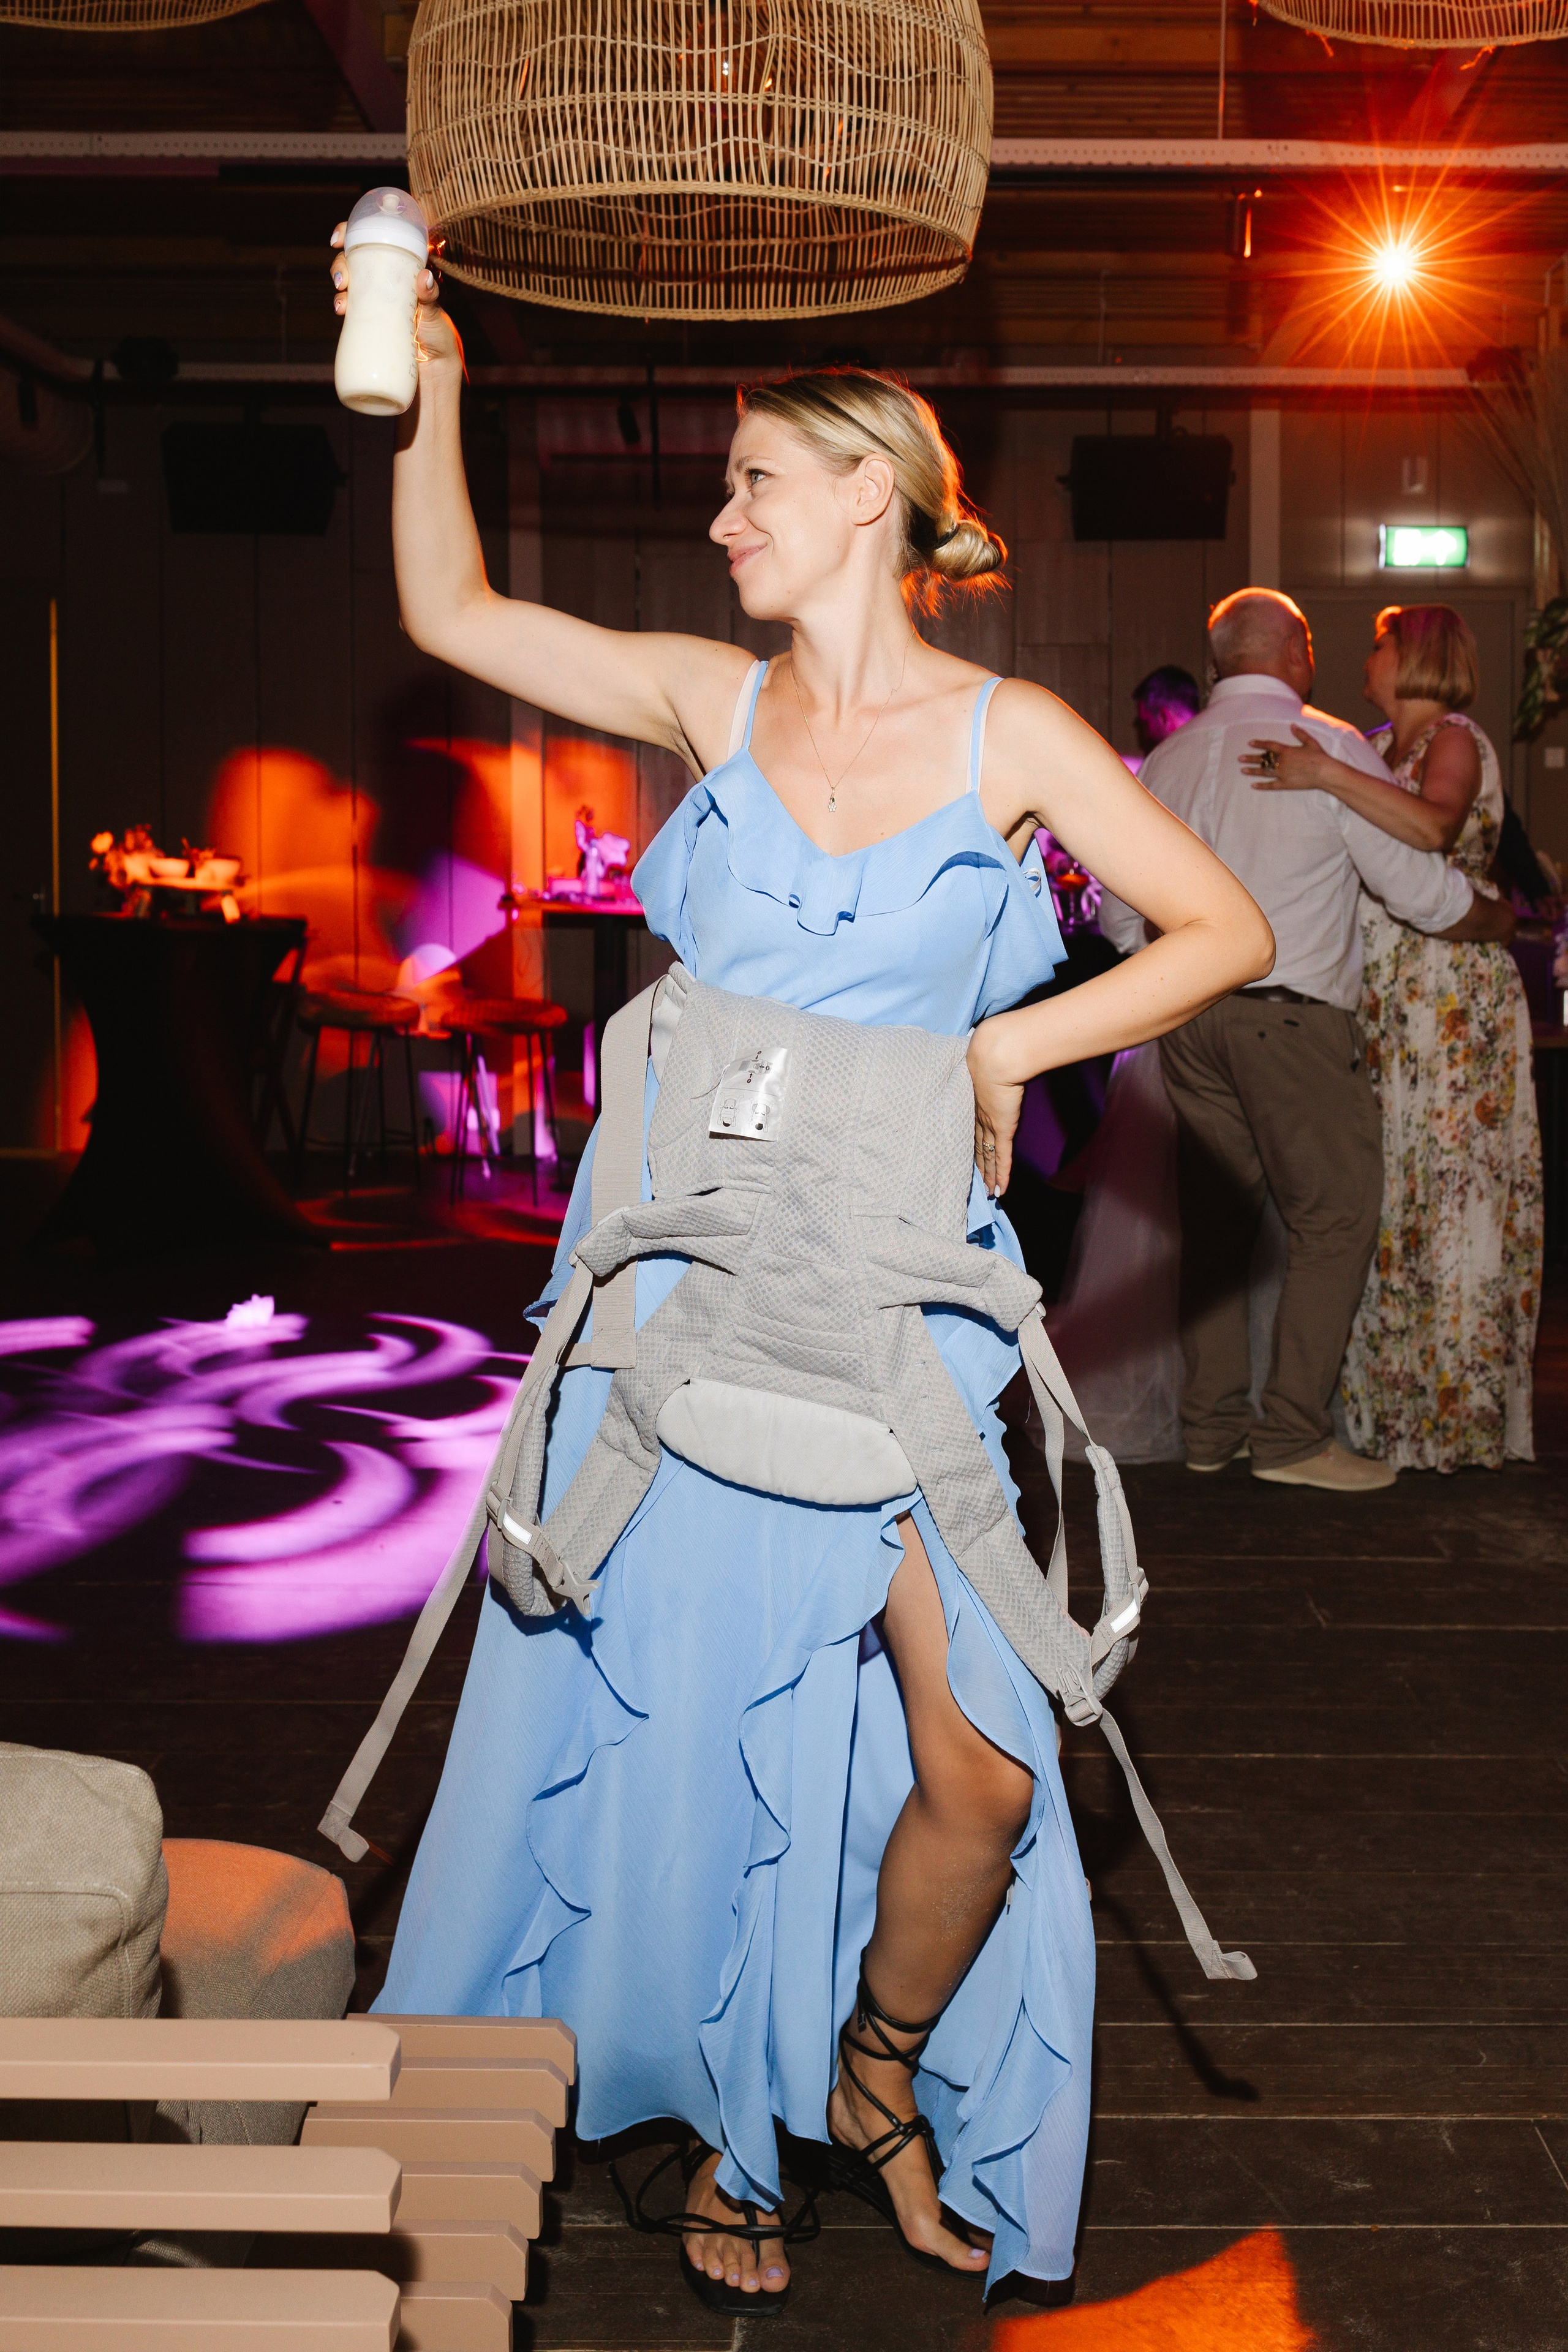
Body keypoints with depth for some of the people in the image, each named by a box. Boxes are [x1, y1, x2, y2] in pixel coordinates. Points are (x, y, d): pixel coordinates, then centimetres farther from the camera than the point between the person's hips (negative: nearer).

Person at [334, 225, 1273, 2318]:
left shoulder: (1009, 736, 0)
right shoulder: (713, 705, 6)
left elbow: (1226, 932, 0)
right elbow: (451, 613, 13)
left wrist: (1007, 1046, -7)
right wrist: (431, 401, 4)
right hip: (684, 1278, 2)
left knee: (979, 1772, -6)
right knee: (689, 1718, 7)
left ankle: (876, 2085, 24)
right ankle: (729, 2139, 30)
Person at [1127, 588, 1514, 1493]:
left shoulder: (1168, 761, 11)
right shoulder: (1331, 745, -6)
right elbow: (1419, 885, -5)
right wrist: (1499, 918, 13)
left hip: (1189, 1013, 6)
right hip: (1292, 1014, -6)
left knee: (1217, 1214, 11)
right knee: (1336, 1214, -1)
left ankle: (1211, 1422, 15)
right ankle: (1293, 1433, -4)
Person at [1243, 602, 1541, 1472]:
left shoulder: (1454, 739, -6)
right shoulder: (1383, 749, 19)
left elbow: (1434, 826, -27)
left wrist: (1328, 775, -30)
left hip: (1453, 999, -8)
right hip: (1388, 1006, 8)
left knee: (1445, 1195, -5)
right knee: (1393, 1199, 7)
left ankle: (1458, 1414, 0)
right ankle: (1400, 1400, 13)